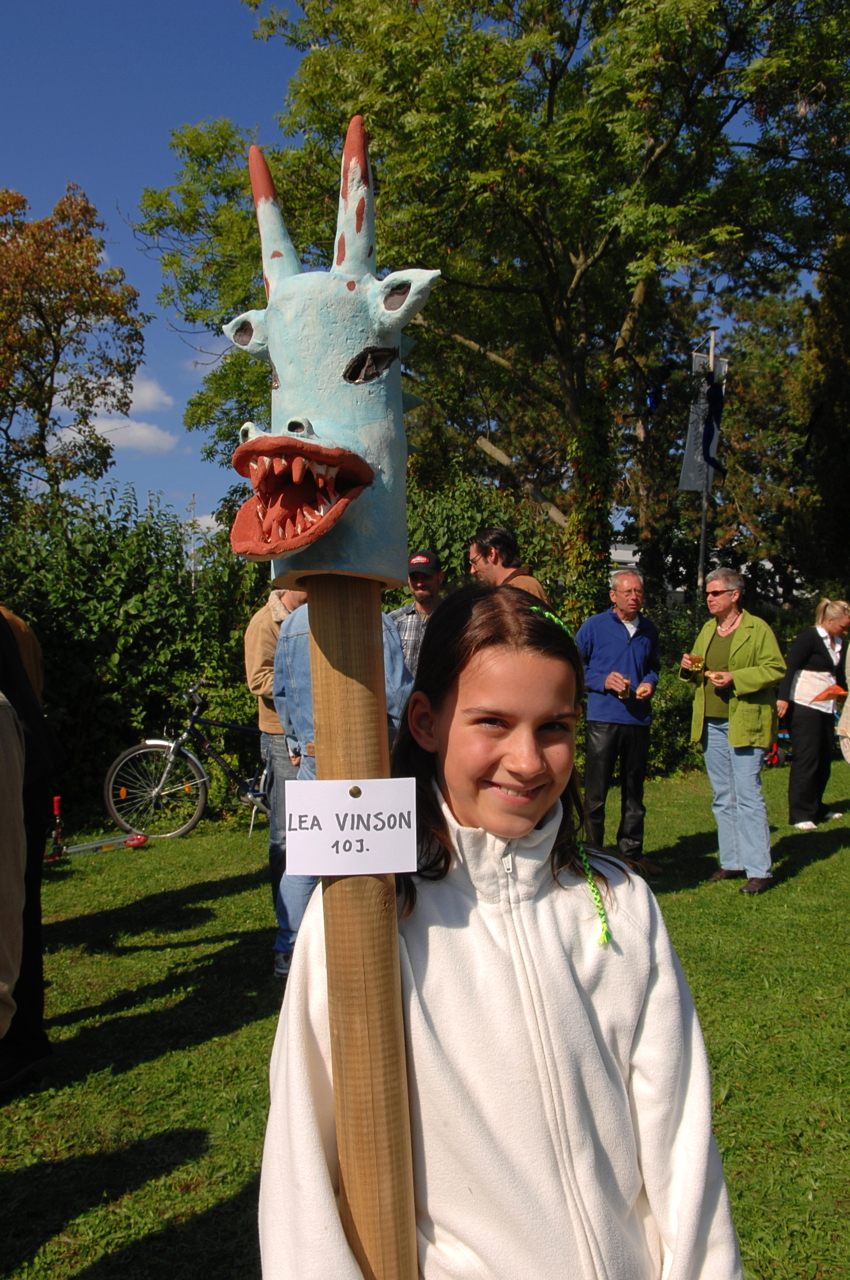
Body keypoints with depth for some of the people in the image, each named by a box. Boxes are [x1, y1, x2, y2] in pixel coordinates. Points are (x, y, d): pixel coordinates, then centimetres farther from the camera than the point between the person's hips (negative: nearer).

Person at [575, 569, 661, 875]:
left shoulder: (649, 630, 11)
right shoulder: (594, 626, -3)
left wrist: (650, 682, 2)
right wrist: (604, 680, -14)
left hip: (639, 720, 5)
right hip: (603, 719, -4)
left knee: (634, 791, 13)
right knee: (595, 792, -2)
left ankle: (631, 851, 24)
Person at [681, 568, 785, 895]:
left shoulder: (757, 629, -5)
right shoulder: (707, 629, 16)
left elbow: (775, 669, -11)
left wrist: (735, 678, -20)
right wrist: (690, 668, 3)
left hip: (745, 724, -7)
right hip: (711, 724, 7)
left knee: (748, 796, -7)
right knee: (722, 798, 11)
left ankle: (759, 870, 0)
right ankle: (732, 862, 21)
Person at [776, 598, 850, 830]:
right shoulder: (809, 637, -10)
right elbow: (790, 666, -16)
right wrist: (783, 697, -23)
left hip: (826, 708, 8)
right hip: (805, 706, -8)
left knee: (824, 759, 12)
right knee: (806, 758, -7)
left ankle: (816, 808, 23)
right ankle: (800, 815, -1)